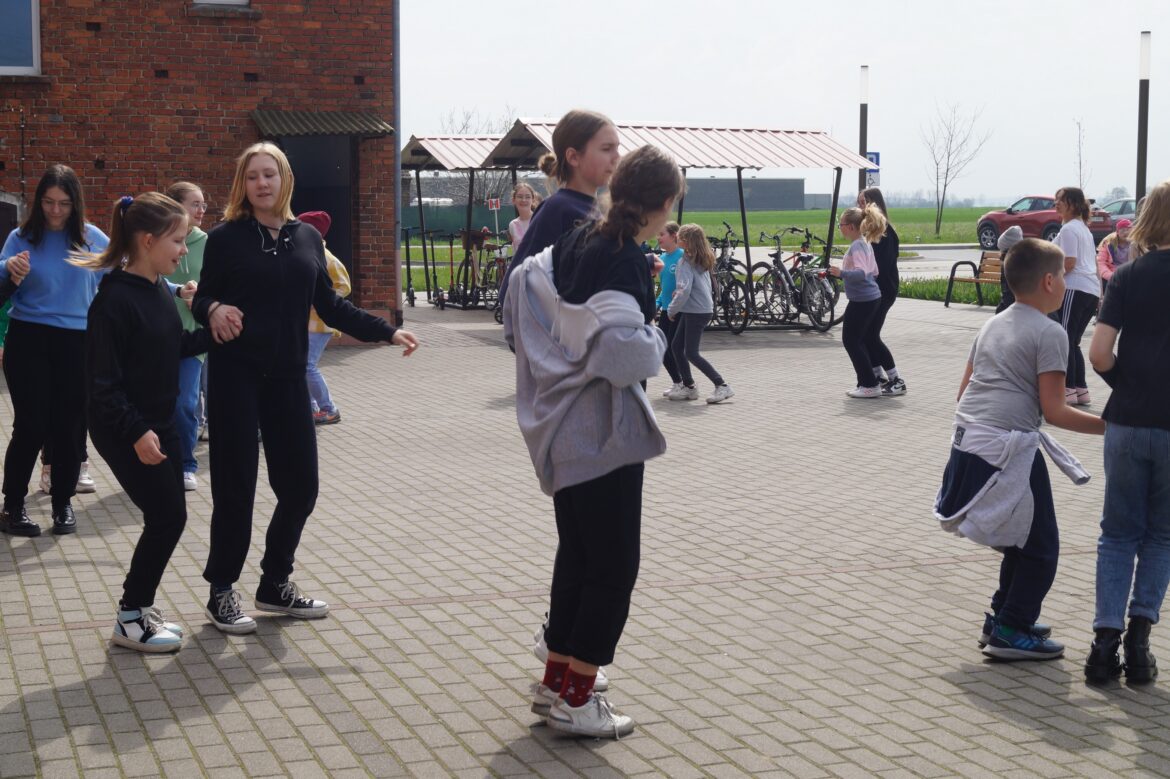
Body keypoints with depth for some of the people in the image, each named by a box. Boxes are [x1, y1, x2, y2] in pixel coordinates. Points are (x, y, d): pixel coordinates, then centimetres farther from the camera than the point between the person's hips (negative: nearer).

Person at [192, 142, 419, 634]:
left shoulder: (307, 238, 9)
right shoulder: (226, 237, -2)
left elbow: (330, 306, 13)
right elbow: (203, 300, -2)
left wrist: (386, 332, 9)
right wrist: (214, 311, -25)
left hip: (287, 376, 4)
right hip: (236, 375, -4)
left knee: (300, 483, 5)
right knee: (235, 485, -2)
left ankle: (275, 585, 24)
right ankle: (221, 592, 13)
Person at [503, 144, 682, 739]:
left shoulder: (576, 244, 5)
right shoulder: (625, 262, -21)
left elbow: (523, 280, 20)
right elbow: (622, 349, -32)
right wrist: (656, 342, -12)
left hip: (562, 431, 9)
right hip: (604, 435, -9)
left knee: (577, 553, 19)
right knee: (614, 567, 0)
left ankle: (556, 680, 29)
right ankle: (575, 701, 5)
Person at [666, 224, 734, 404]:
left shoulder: (686, 262, -16)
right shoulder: (702, 260, 10)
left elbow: (684, 290, -22)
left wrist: (672, 309, -10)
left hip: (696, 312, -9)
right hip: (698, 309, 9)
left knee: (691, 353, -7)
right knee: (676, 346, 13)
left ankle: (722, 386, -8)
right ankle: (688, 386, 16)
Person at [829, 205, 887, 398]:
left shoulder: (856, 247, -17)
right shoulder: (866, 244, 12)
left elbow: (862, 273, -28)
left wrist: (841, 273, -37)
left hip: (861, 301, -10)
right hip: (872, 298, 10)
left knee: (851, 340, -3)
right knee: (862, 340, 17)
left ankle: (870, 385, -2)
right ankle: (868, 381, 21)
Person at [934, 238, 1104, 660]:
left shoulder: (992, 325, 16)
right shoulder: (1049, 333, -9)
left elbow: (964, 390, 19)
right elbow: (1054, 410, -12)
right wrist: (1108, 425, -6)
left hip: (966, 441, 9)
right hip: (1009, 448, -9)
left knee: (1022, 540, 23)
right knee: (1040, 546, 4)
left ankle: (1002, 619, 29)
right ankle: (1011, 633, 5)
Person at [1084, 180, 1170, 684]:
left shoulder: (1128, 276, -1)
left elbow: (1099, 354, -7)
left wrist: (1127, 387, 10)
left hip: (1127, 422, 1)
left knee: (1119, 533, 12)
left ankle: (1106, 642, 4)